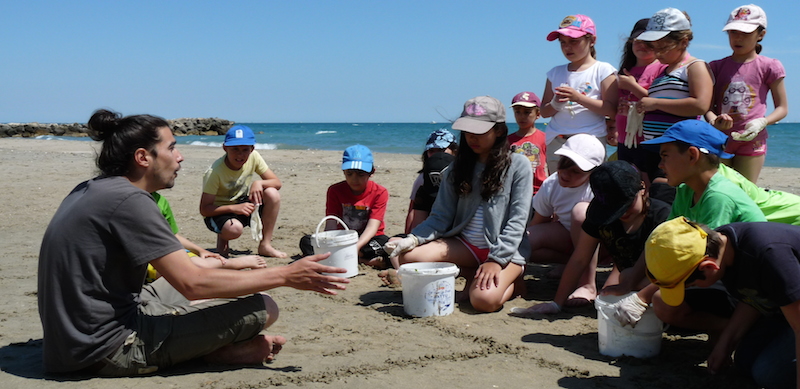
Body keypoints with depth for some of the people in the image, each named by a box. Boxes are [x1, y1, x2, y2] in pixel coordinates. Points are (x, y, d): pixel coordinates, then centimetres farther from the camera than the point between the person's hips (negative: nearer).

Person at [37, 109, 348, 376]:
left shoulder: (88, 191, 10)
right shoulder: (128, 200, -19)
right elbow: (194, 284, -22)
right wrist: (285, 276, -15)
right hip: (110, 352, -10)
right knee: (262, 308, -14)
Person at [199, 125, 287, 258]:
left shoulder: (254, 157, -11)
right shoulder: (214, 172, -24)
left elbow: (277, 183, -7)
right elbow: (204, 209, -23)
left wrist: (259, 183, -29)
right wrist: (234, 208, -35)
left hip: (243, 204, 5)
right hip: (219, 212, -5)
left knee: (272, 194, -22)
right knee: (234, 229, -39)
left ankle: (265, 245, -10)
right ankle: (222, 238, 1)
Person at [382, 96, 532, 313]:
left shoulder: (518, 165, -4)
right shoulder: (458, 169, 8)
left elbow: (517, 221, -9)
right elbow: (441, 216, 4)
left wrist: (496, 261, -20)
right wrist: (413, 239, -15)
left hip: (505, 249, -4)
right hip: (465, 244, 5)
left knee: (484, 299, -33)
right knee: (407, 256, -20)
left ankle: (510, 282, 5)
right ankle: (476, 277, -1)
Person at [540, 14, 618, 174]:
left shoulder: (603, 70, 2)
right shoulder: (555, 73, 14)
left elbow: (611, 109, -9)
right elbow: (544, 112, 14)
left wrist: (578, 97, -17)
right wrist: (555, 104, -9)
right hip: (556, 142, 4)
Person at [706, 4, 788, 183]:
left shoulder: (769, 67, 2)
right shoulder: (716, 67, 10)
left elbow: (782, 108, 4)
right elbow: (708, 105, 7)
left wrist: (761, 122, -15)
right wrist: (714, 121, -16)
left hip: (752, 140, -2)